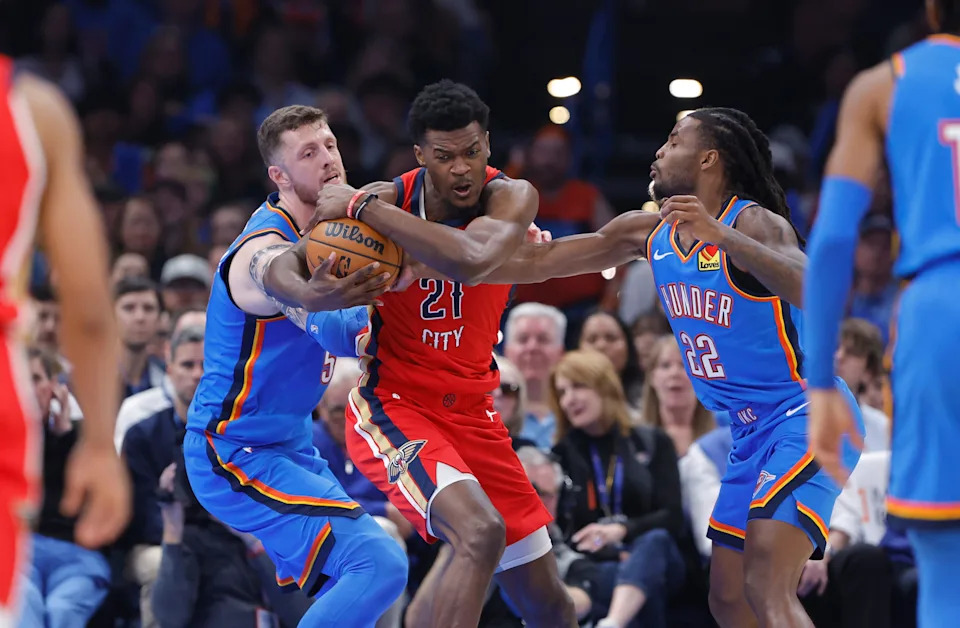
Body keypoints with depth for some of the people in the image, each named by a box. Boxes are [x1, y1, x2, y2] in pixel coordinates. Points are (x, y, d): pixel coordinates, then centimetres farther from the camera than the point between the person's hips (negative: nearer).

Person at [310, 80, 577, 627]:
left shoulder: (511, 197, -14)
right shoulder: (386, 199, -14)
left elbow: (471, 263, -37)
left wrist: (363, 207, -35)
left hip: (472, 411, 4)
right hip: (391, 404, -4)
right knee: (481, 531, -32)